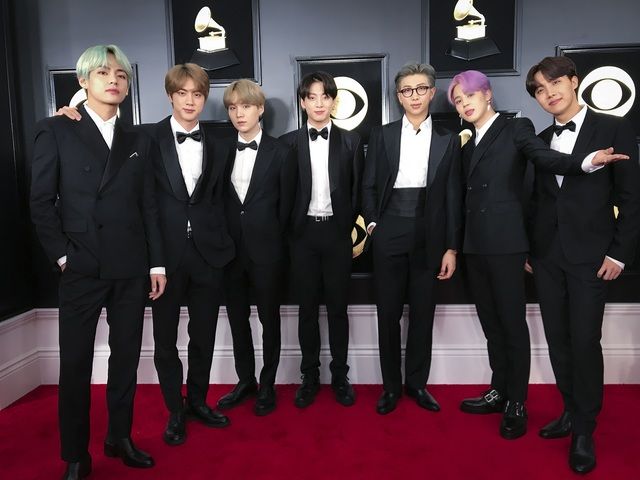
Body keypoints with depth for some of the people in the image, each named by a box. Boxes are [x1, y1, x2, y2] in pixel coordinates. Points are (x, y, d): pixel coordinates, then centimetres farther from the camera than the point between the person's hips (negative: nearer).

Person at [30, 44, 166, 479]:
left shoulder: (139, 142, 11)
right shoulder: (56, 131, 3)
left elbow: (149, 206, 8)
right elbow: (41, 200, 0)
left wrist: (157, 263, 5)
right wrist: (61, 255, -7)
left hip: (131, 269, 3)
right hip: (81, 268, -3)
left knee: (126, 358, 11)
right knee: (76, 363, 5)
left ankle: (120, 437, 27)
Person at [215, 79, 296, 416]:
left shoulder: (280, 153, -3)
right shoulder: (222, 151, 6)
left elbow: (286, 205, -2)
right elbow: (219, 200, 8)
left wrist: (273, 241, -2)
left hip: (266, 250, -3)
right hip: (232, 248, 4)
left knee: (269, 319, 9)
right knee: (237, 318, 13)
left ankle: (267, 385, 24)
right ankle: (245, 380, 30)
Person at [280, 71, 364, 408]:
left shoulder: (350, 141, 4)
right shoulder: (288, 142, 3)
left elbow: (357, 189, 4)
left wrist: (348, 225, -1)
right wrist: (289, 229, 0)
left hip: (336, 232, 0)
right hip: (303, 232, 1)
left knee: (338, 307, 7)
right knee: (307, 308, 8)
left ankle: (340, 376, 20)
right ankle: (310, 376, 21)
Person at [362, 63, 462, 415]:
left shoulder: (448, 140, 6)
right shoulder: (382, 135, 6)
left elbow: (452, 197, 4)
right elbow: (369, 186, 8)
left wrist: (451, 247, 0)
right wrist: (372, 223, -7)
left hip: (428, 236, 1)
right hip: (389, 234, 0)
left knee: (423, 314, 8)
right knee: (388, 313, 5)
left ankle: (416, 383, 24)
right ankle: (391, 385, 20)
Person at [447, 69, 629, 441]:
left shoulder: (516, 128, 0)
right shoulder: (469, 143, 17)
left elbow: (547, 158, -17)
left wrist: (588, 160, -37)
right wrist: (457, 246, 12)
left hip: (505, 243, -6)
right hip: (475, 245, 7)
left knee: (513, 323, 1)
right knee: (491, 323, 13)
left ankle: (516, 404, 14)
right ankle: (500, 391, 27)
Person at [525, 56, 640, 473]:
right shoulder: (540, 141, 11)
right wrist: (529, 249, 9)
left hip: (589, 255, -4)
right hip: (547, 255, 5)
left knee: (585, 342, -2)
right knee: (558, 339, 10)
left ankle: (584, 431, 13)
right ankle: (572, 412, 26)